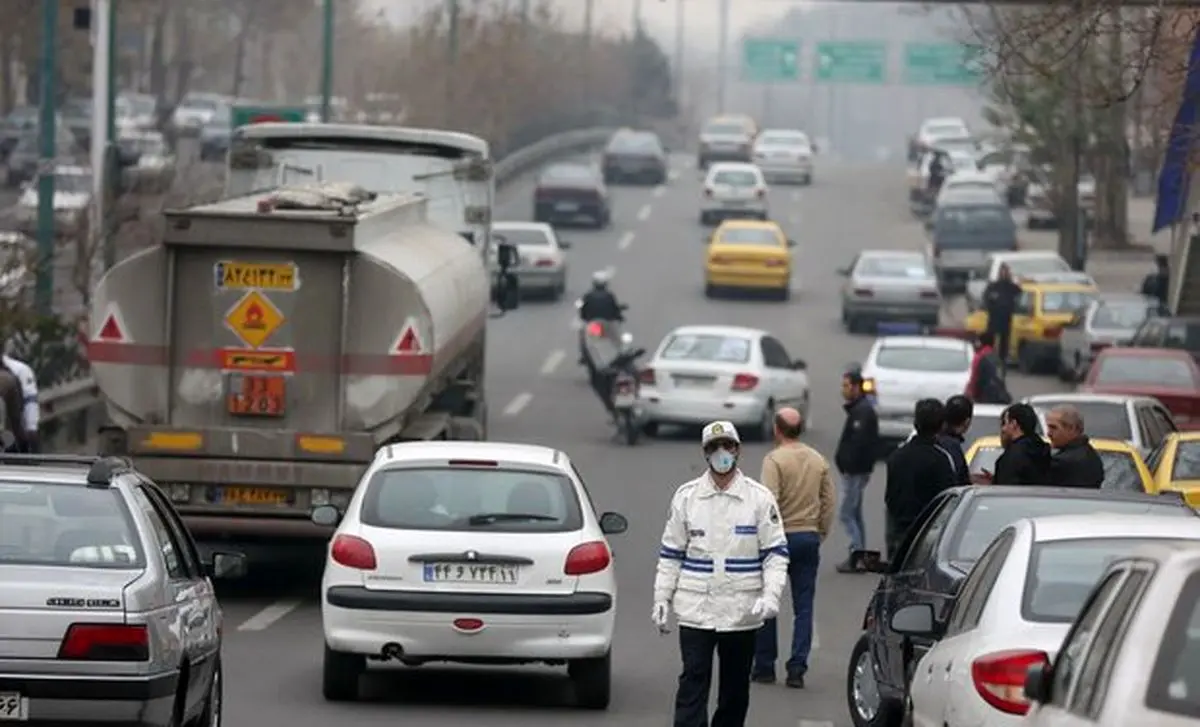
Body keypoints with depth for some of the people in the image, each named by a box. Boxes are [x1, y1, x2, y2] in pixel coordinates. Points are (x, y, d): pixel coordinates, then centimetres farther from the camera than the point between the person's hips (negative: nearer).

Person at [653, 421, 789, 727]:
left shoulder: (759, 498, 1)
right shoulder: (686, 496, 5)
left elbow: (776, 553, 0)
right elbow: (670, 554, 9)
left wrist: (771, 596, -13)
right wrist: (662, 598, 3)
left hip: (742, 611, 0)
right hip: (695, 610, 0)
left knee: (735, 689, 9)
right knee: (693, 682, -9)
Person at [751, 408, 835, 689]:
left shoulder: (774, 459, -11)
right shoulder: (818, 460, 7)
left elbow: (769, 501, -19)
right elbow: (829, 500, 8)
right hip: (809, 537, 4)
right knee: (803, 606, 5)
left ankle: (765, 667, 13)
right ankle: (797, 668, -2)